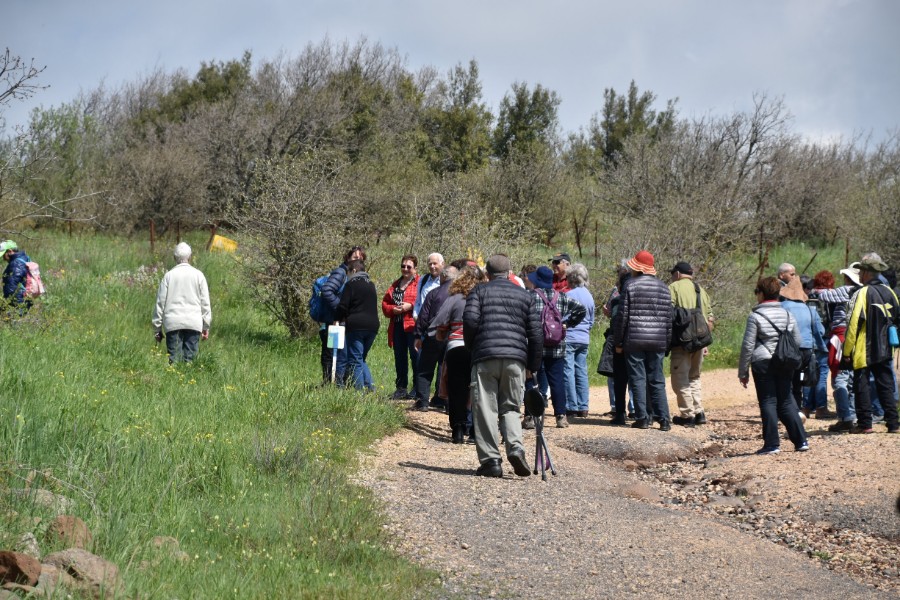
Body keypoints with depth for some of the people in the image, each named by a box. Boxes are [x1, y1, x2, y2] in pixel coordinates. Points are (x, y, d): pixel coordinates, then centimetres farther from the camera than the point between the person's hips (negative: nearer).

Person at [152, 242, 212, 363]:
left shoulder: (169, 275, 3)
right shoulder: (198, 275, 4)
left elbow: (160, 302, 5)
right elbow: (205, 302, 6)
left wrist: (157, 328, 12)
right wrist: (206, 326, 14)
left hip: (172, 323, 0)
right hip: (194, 323, 0)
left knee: (174, 358, -1)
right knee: (190, 358, 2)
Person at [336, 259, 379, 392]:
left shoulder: (351, 285, -4)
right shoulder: (371, 285, 18)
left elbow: (343, 306, -8)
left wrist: (338, 319, 10)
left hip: (356, 326, -7)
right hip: (373, 325, 7)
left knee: (355, 360, -3)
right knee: (361, 358, 16)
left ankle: (359, 389, -10)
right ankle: (370, 386, 2)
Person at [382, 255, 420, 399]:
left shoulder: (420, 283, -1)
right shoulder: (395, 285, 19)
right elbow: (385, 303, 18)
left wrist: (411, 306, -19)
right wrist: (393, 309, -2)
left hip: (412, 326, -7)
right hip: (397, 326, 7)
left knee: (415, 356, -6)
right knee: (400, 358, 10)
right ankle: (400, 388, 16)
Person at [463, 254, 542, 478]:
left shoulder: (479, 291, 9)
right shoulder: (525, 296, 16)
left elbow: (470, 319, -7)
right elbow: (536, 333, 11)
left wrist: (471, 347, 9)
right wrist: (533, 366, 16)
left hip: (486, 357, -2)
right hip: (516, 358, 2)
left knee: (485, 409, 1)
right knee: (510, 407, 12)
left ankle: (490, 460, -4)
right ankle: (515, 447, -13)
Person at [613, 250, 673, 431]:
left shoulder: (630, 286, -5)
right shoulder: (663, 288, 9)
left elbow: (623, 316, -6)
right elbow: (669, 317, 10)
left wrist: (618, 342, 1)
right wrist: (667, 343, 15)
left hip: (634, 340, -4)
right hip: (658, 341, 4)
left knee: (638, 380, 1)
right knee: (657, 380, 8)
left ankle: (642, 418, -2)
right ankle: (663, 419, 3)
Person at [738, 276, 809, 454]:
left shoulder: (755, 316, -7)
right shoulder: (787, 315, 9)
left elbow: (748, 345, -7)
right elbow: (797, 341, 12)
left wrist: (743, 371, -1)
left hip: (763, 364, -5)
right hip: (785, 364, 5)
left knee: (768, 402, 1)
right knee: (786, 401, 12)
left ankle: (772, 444, -1)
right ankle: (801, 441, 9)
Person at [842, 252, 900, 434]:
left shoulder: (862, 293, -14)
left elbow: (853, 324, -16)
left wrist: (847, 352, -13)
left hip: (864, 351, -6)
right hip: (884, 350, 6)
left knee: (862, 386, 1)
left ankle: (865, 424, 0)